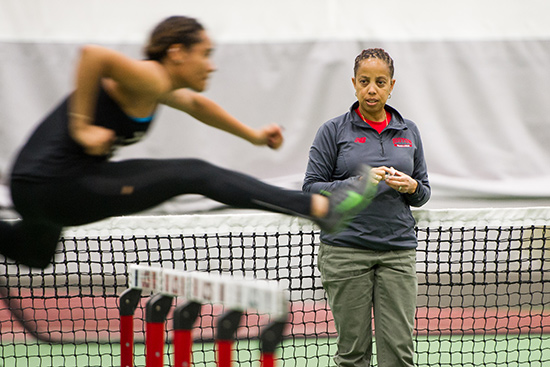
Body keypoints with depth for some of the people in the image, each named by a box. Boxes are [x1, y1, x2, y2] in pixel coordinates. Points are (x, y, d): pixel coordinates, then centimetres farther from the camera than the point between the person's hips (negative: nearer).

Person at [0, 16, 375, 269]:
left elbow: (196, 103, 36)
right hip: (63, 184, -10)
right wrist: (82, 127, -27)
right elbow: (93, 53, -33)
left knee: (35, 254, 38)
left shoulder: (160, 88, 15)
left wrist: (253, 135, 35)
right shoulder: (149, 79, -16)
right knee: (195, 175, -11)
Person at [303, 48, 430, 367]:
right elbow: (311, 189, -1)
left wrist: (412, 187, -6)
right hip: (346, 251, -2)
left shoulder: (409, 131, 12)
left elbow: (424, 193, 17)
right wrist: (356, 183, -16)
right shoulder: (333, 131, 2)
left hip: (398, 249, 2)